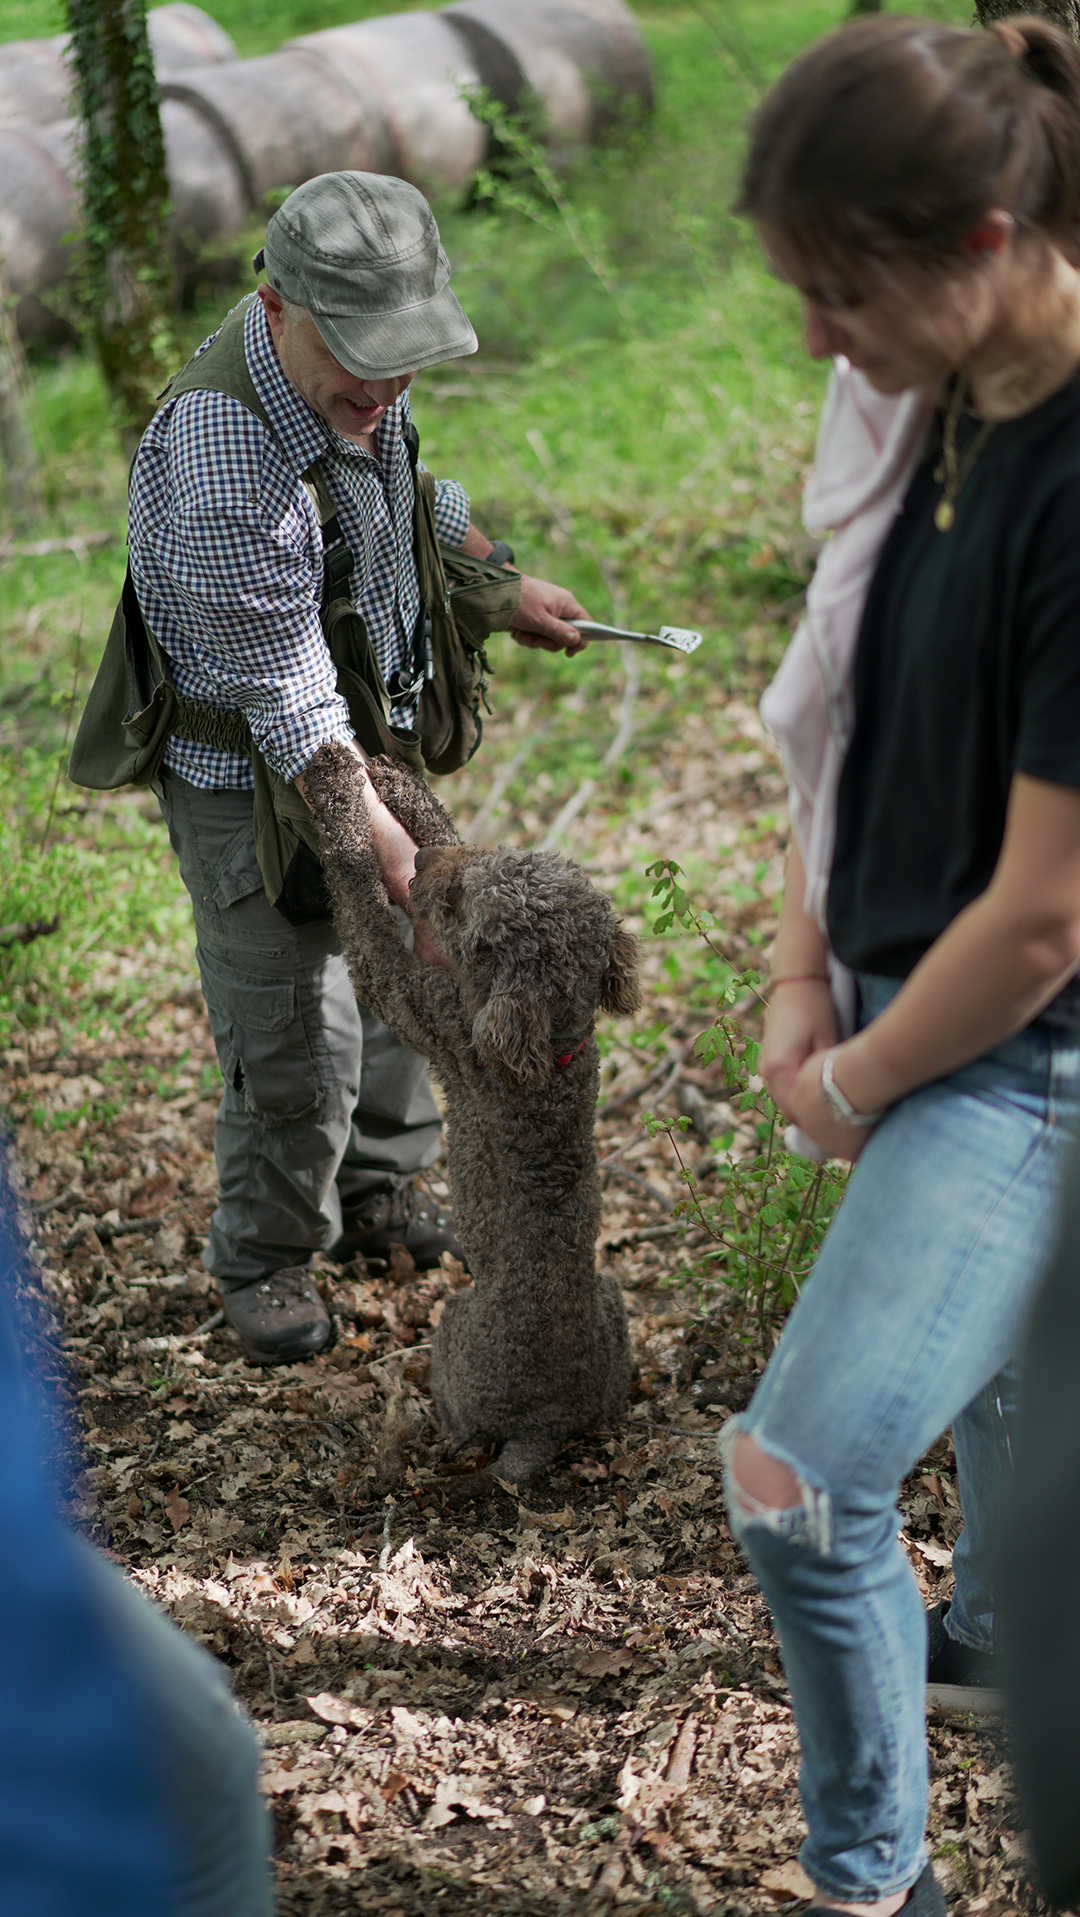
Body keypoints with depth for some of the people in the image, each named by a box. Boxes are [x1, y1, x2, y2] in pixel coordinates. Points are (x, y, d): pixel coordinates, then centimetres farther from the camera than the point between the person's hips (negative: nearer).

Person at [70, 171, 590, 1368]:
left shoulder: (347, 375, -10)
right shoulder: (220, 461, -37)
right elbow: (291, 707, -32)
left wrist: (500, 591, 22)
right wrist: (390, 853, -32)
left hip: (378, 732, 8)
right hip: (253, 778, -8)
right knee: (290, 1041, 4)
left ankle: (377, 1193, 41)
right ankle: (263, 1258, 27)